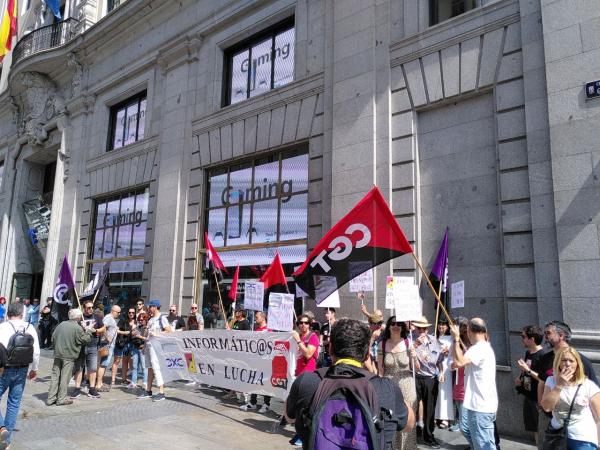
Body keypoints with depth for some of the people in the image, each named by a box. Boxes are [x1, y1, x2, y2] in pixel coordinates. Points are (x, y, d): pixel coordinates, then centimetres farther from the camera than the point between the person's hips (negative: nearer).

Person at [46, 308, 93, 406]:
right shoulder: (77, 328, -14)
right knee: (65, 377, 3)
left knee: (55, 376, 11)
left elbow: (53, 337, 10)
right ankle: (61, 399, 9)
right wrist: (88, 330, 7)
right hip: (69, 355, -6)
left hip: (57, 354, 6)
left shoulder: (61, 324, 5)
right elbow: (86, 339, -8)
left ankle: (51, 398, 15)